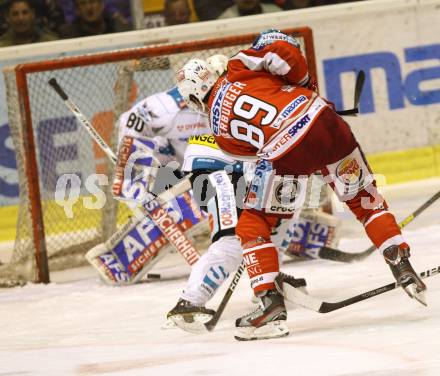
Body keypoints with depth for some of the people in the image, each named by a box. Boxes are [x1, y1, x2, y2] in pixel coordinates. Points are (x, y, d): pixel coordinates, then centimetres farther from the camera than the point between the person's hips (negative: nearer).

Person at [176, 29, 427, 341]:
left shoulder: (219, 125, 17)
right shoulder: (239, 68, 16)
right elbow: (284, 52, 2)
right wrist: (301, 85, 21)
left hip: (287, 152, -3)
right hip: (322, 118, 3)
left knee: (253, 227, 15)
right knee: (364, 199, 25)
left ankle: (272, 306, 4)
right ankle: (405, 272, 20)